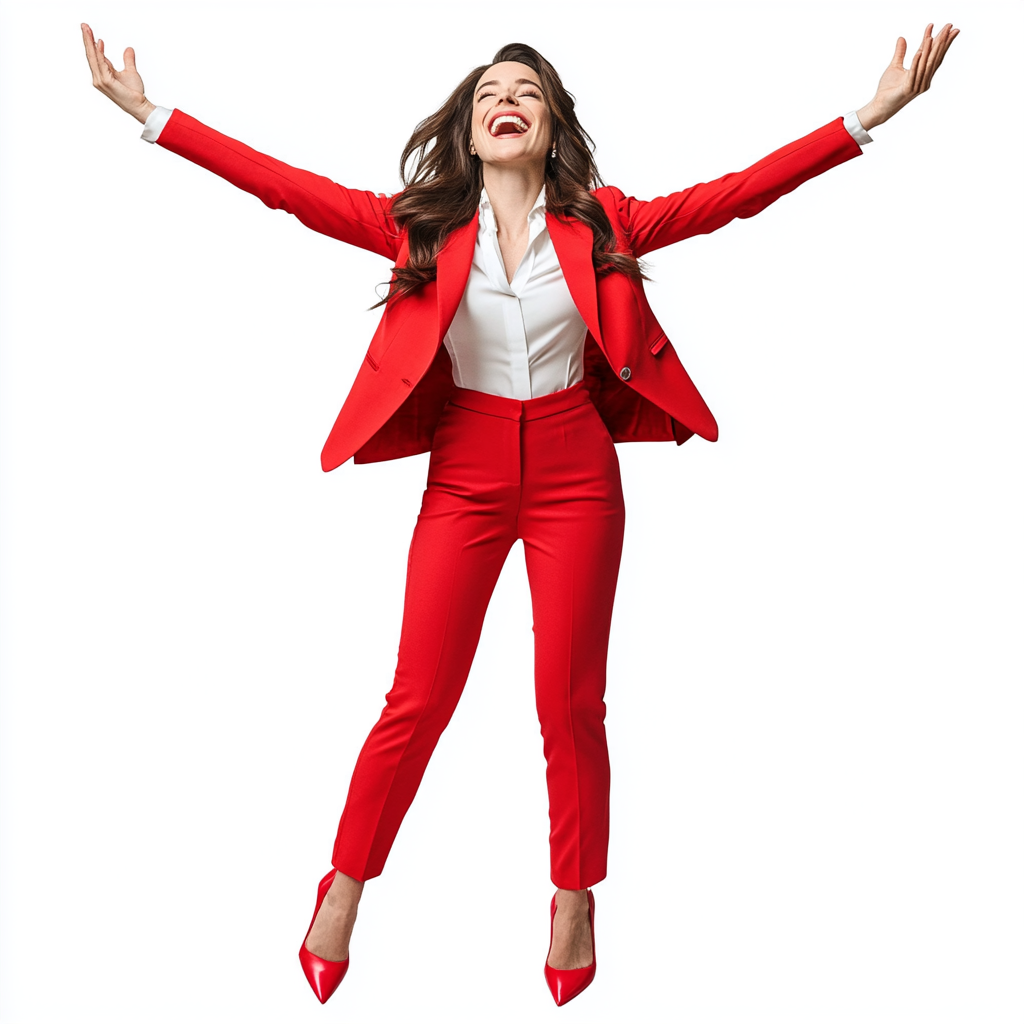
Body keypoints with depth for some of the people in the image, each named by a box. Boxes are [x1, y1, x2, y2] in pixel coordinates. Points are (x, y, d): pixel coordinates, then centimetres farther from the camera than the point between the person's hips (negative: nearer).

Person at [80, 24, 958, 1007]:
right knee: (417, 701, 4)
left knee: (570, 702, 7)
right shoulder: (421, 225, 1)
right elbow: (294, 188, -2)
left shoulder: (602, 225, 1)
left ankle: (575, 900, 28)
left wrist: (868, 115, -5)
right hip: (463, 476, 0)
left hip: (575, 479, 1)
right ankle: (344, 889, 25)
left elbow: (731, 194, -2)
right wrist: (153, 114, -4)